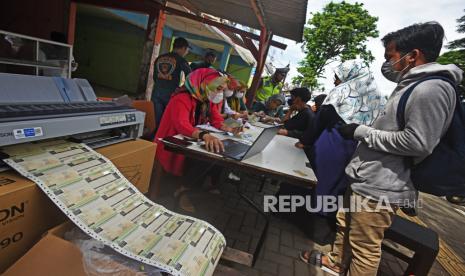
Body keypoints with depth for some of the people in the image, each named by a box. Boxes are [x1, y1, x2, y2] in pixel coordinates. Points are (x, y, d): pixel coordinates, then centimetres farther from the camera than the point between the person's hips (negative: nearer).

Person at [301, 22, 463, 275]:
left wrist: (361, 132, -17)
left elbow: (417, 143, -23)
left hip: (379, 187, -11)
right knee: (344, 225, 26)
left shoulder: (433, 88, -18)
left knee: (364, 247, 6)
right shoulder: (412, 82, 12)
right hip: (365, 179, 11)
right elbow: (387, 70, 31)